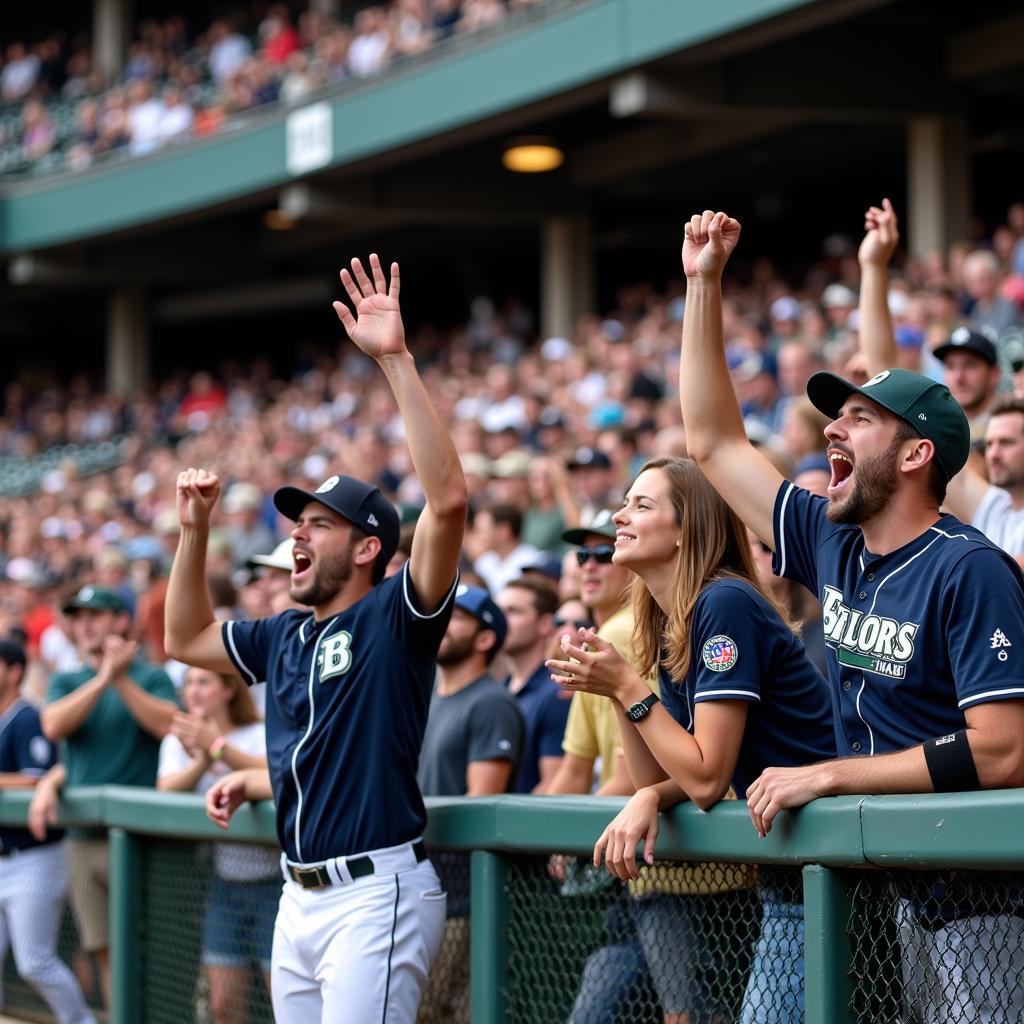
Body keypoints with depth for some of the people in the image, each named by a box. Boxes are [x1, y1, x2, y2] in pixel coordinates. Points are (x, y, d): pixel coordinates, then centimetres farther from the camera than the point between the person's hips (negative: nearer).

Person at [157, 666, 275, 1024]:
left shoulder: (261, 735, -5)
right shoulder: (179, 741, 8)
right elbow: (167, 790, -9)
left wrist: (217, 745, -30)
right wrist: (202, 759, -24)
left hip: (272, 880, -5)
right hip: (225, 883, 5)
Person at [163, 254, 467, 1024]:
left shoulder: (394, 618, -7)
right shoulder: (284, 636, 15)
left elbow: (447, 499, -21)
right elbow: (188, 640, 31)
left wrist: (396, 359, -24)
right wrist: (195, 529, 18)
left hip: (376, 895, -8)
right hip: (300, 896, 8)